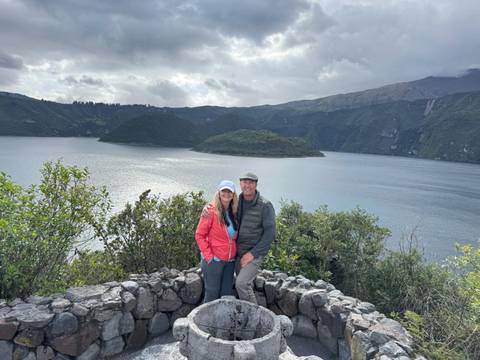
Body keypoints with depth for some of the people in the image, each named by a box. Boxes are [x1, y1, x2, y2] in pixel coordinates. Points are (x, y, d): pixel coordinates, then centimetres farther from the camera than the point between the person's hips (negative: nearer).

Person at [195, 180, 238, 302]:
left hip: (230, 261, 6)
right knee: (212, 293, 5)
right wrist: (209, 256, -14)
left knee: (226, 293, 15)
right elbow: (199, 235, -11)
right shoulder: (211, 211, -13)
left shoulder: (233, 213, 5)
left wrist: (235, 253, 4)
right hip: (214, 260, -6)